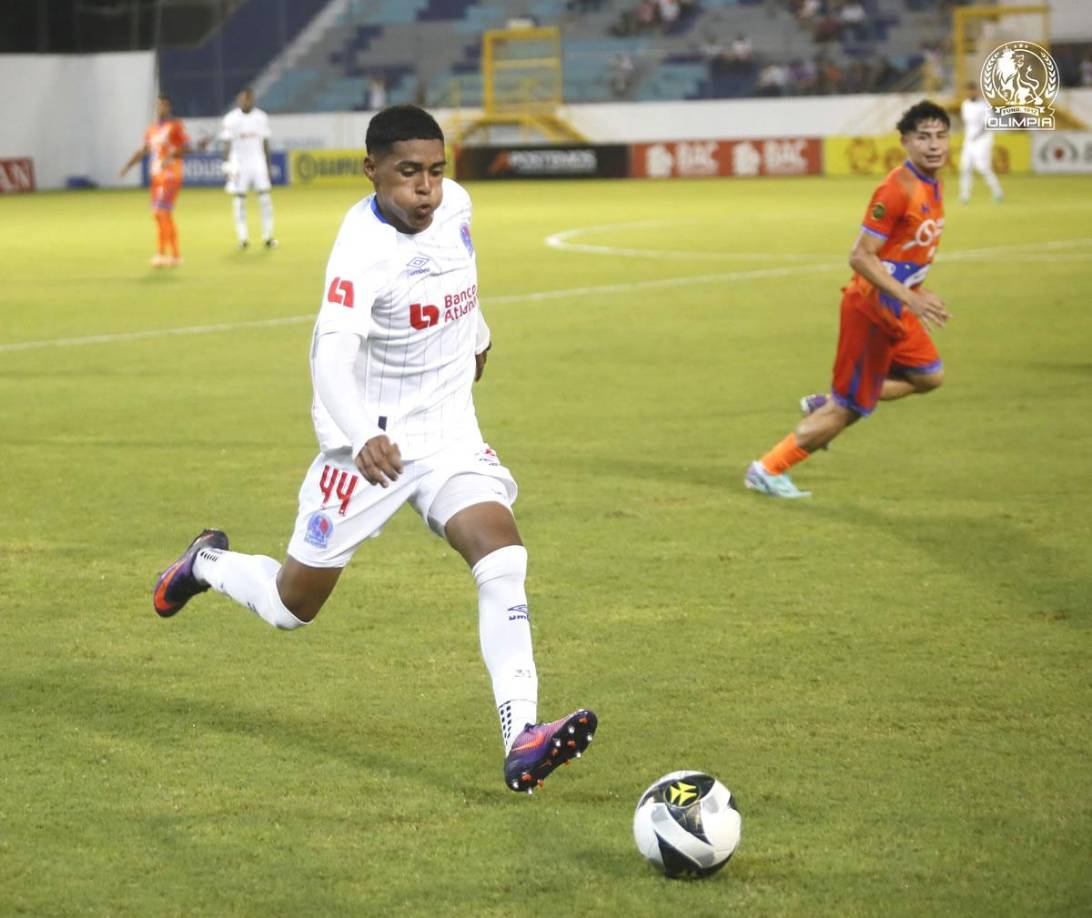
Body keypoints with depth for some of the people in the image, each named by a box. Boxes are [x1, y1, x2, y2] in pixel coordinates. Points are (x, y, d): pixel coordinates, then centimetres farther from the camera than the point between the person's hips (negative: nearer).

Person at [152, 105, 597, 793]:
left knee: (502, 551, -22)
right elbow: (332, 354, -39)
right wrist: (361, 438, -57)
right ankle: (208, 563, 44)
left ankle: (522, 741, -27)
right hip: (371, 441, -5)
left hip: (449, 433, 5)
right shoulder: (362, 250, -25)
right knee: (294, 606, 9)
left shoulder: (454, 204, -4)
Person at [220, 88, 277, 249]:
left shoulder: (261, 118, 6)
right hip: (239, 162, -3)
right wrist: (227, 167, -10)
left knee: (265, 197, -4)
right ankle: (242, 237, 4)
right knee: (239, 199, -1)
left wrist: (268, 165, 11)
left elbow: (265, 143, 12)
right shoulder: (231, 119, -4)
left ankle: (267, 236, 0)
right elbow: (227, 145, -4)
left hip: (258, 162, 3)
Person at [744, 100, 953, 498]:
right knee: (850, 407, -2)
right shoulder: (897, 189, -23)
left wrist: (919, 293, 15)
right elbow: (860, 257, -24)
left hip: (897, 309, 9)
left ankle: (825, 405, 21)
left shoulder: (931, 185, 6)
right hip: (871, 309, -9)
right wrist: (910, 300, -27)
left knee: (929, 376, 18)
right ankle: (768, 470, 11)